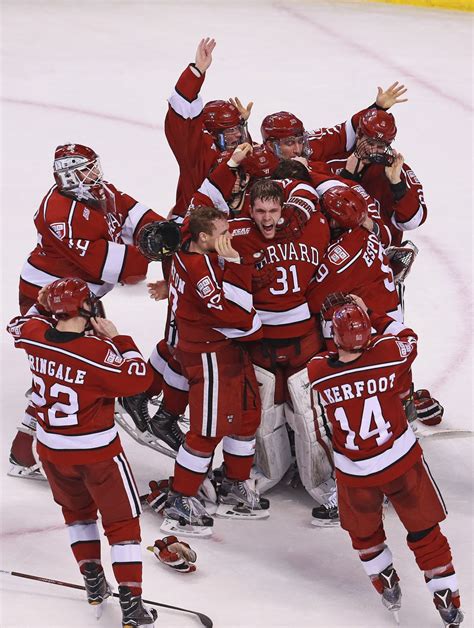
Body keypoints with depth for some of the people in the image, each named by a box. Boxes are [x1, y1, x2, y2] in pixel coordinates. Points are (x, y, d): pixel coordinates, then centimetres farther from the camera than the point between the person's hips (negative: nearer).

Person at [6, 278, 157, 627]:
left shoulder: (34, 335, -9)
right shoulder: (98, 351, -26)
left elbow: (19, 326, 14)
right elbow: (139, 378, -22)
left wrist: (42, 306, 20)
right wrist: (117, 338, -16)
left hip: (51, 447, 5)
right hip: (97, 450, -5)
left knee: (76, 508, 29)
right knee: (122, 520, 4)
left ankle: (93, 584, 30)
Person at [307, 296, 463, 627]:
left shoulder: (317, 371, -16)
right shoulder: (388, 355, -18)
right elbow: (408, 337, 6)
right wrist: (371, 314, 11)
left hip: (354, 473, 0)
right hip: (402, 462, 0)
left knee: (363, 532, 28)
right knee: (423, 531, 14)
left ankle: (387, 585, 38)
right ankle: (448, 601, 17)